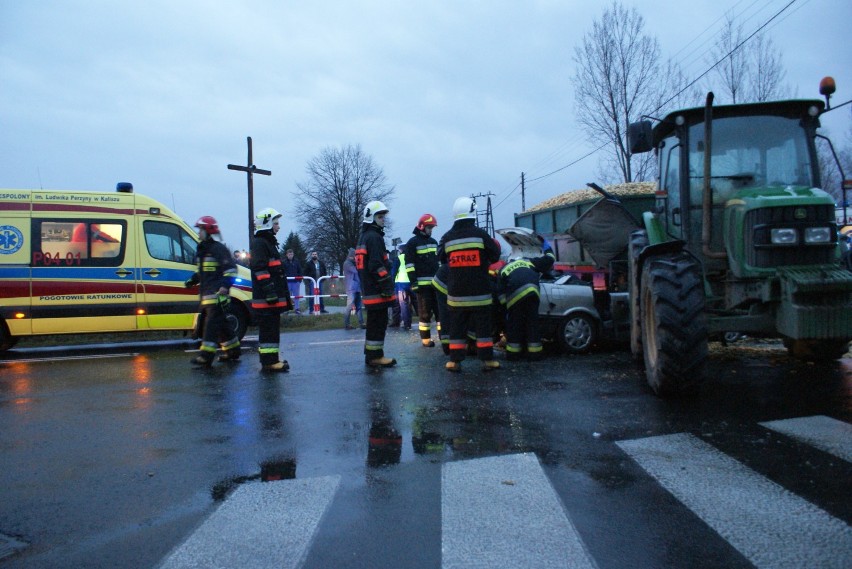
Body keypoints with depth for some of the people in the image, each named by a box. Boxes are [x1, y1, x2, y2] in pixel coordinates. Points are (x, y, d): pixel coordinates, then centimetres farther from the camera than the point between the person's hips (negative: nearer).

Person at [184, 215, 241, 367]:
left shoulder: (219, 249, -9)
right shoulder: (201, 250, 20)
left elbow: (231, 269, -14)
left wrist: (226, 284, -23)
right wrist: (192, 281, 16)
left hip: (217, 293, -10)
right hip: (206, 294, 10)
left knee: (212, 323, -14)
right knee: (220, 323, 15)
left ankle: (206, 356, -18)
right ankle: (232, 350, 25)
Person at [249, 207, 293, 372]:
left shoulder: (269, 242, 23)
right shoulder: (259, 243, -10)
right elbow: (260, 269, -20)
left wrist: (285, 295, 28)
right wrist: (269, 290, -26)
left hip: (274, 297, 10)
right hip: (265, 297, -10)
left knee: (272, 328, 14)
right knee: (269, 329, -9)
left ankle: (270, 359, 21)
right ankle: (269, 361, -8)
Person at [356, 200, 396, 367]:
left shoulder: (363, 236, 20)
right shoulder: (374, 237, -13)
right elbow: (377, 266, -21)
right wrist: (387, 287, -19)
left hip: (368, 289, 10)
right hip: (377, 290, -10)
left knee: (374, 322, 15)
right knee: (378, 323, -5)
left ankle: (371, 354, 21)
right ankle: (375, 356, -2)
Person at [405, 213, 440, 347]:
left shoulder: (434, 242, 18)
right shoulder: (412, 243, -4)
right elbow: (409, 264, -9)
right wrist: (413, 282, -15)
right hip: (423, 283, -6)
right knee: (425, 312, -2)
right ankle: (426, 339, 4)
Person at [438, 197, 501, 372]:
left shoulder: (447, 238, -1)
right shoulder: (480, 234, -7)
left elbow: (441, 259, 11)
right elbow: (495, 256, 2)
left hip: (456, 292, 2)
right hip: (479, 291, -2)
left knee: (457, 326, 8)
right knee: (483, 326, 6)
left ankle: (455, 361, 8)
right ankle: (487, 360, 7)